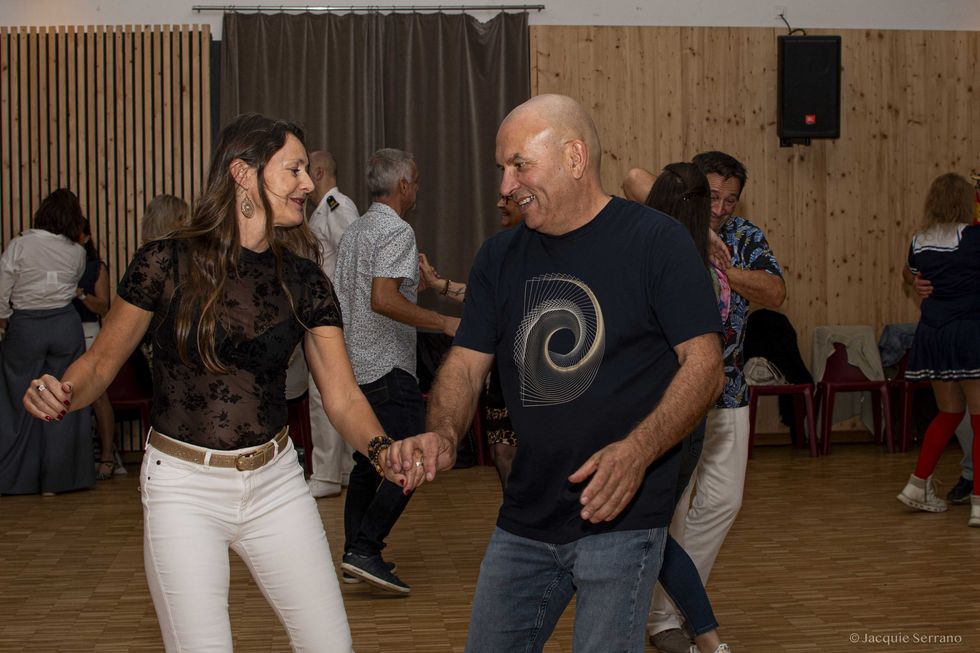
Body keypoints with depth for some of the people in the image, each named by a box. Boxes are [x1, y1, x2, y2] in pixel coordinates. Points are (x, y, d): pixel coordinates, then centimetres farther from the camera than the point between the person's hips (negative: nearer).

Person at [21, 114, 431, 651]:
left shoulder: (303, 280, 0)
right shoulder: (167, 263, -10)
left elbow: (342, 396, -2)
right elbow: (102, 361, -1)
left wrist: (382, 450, -22)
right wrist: (60, 394, -23)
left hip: (275, 484, 4)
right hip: (184, 489, -3)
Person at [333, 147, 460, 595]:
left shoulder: (353, 232, 16)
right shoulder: (396, 231, -13)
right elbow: (383, 299, -25)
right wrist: (443, 323, -24)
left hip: (356, 366, 10)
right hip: (388, 367, -10)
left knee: (369, 461, 16)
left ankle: (356, 554, 19)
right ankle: (365, 550, -14)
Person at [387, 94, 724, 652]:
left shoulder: (657, 241, -7)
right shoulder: (500, 257, 11)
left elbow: (705, 366, -10)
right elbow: (466, 364, 8)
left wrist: (637, 451, -25)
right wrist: (443, 437, -13)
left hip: (620, 519, -6)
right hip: (523, 521, 6)